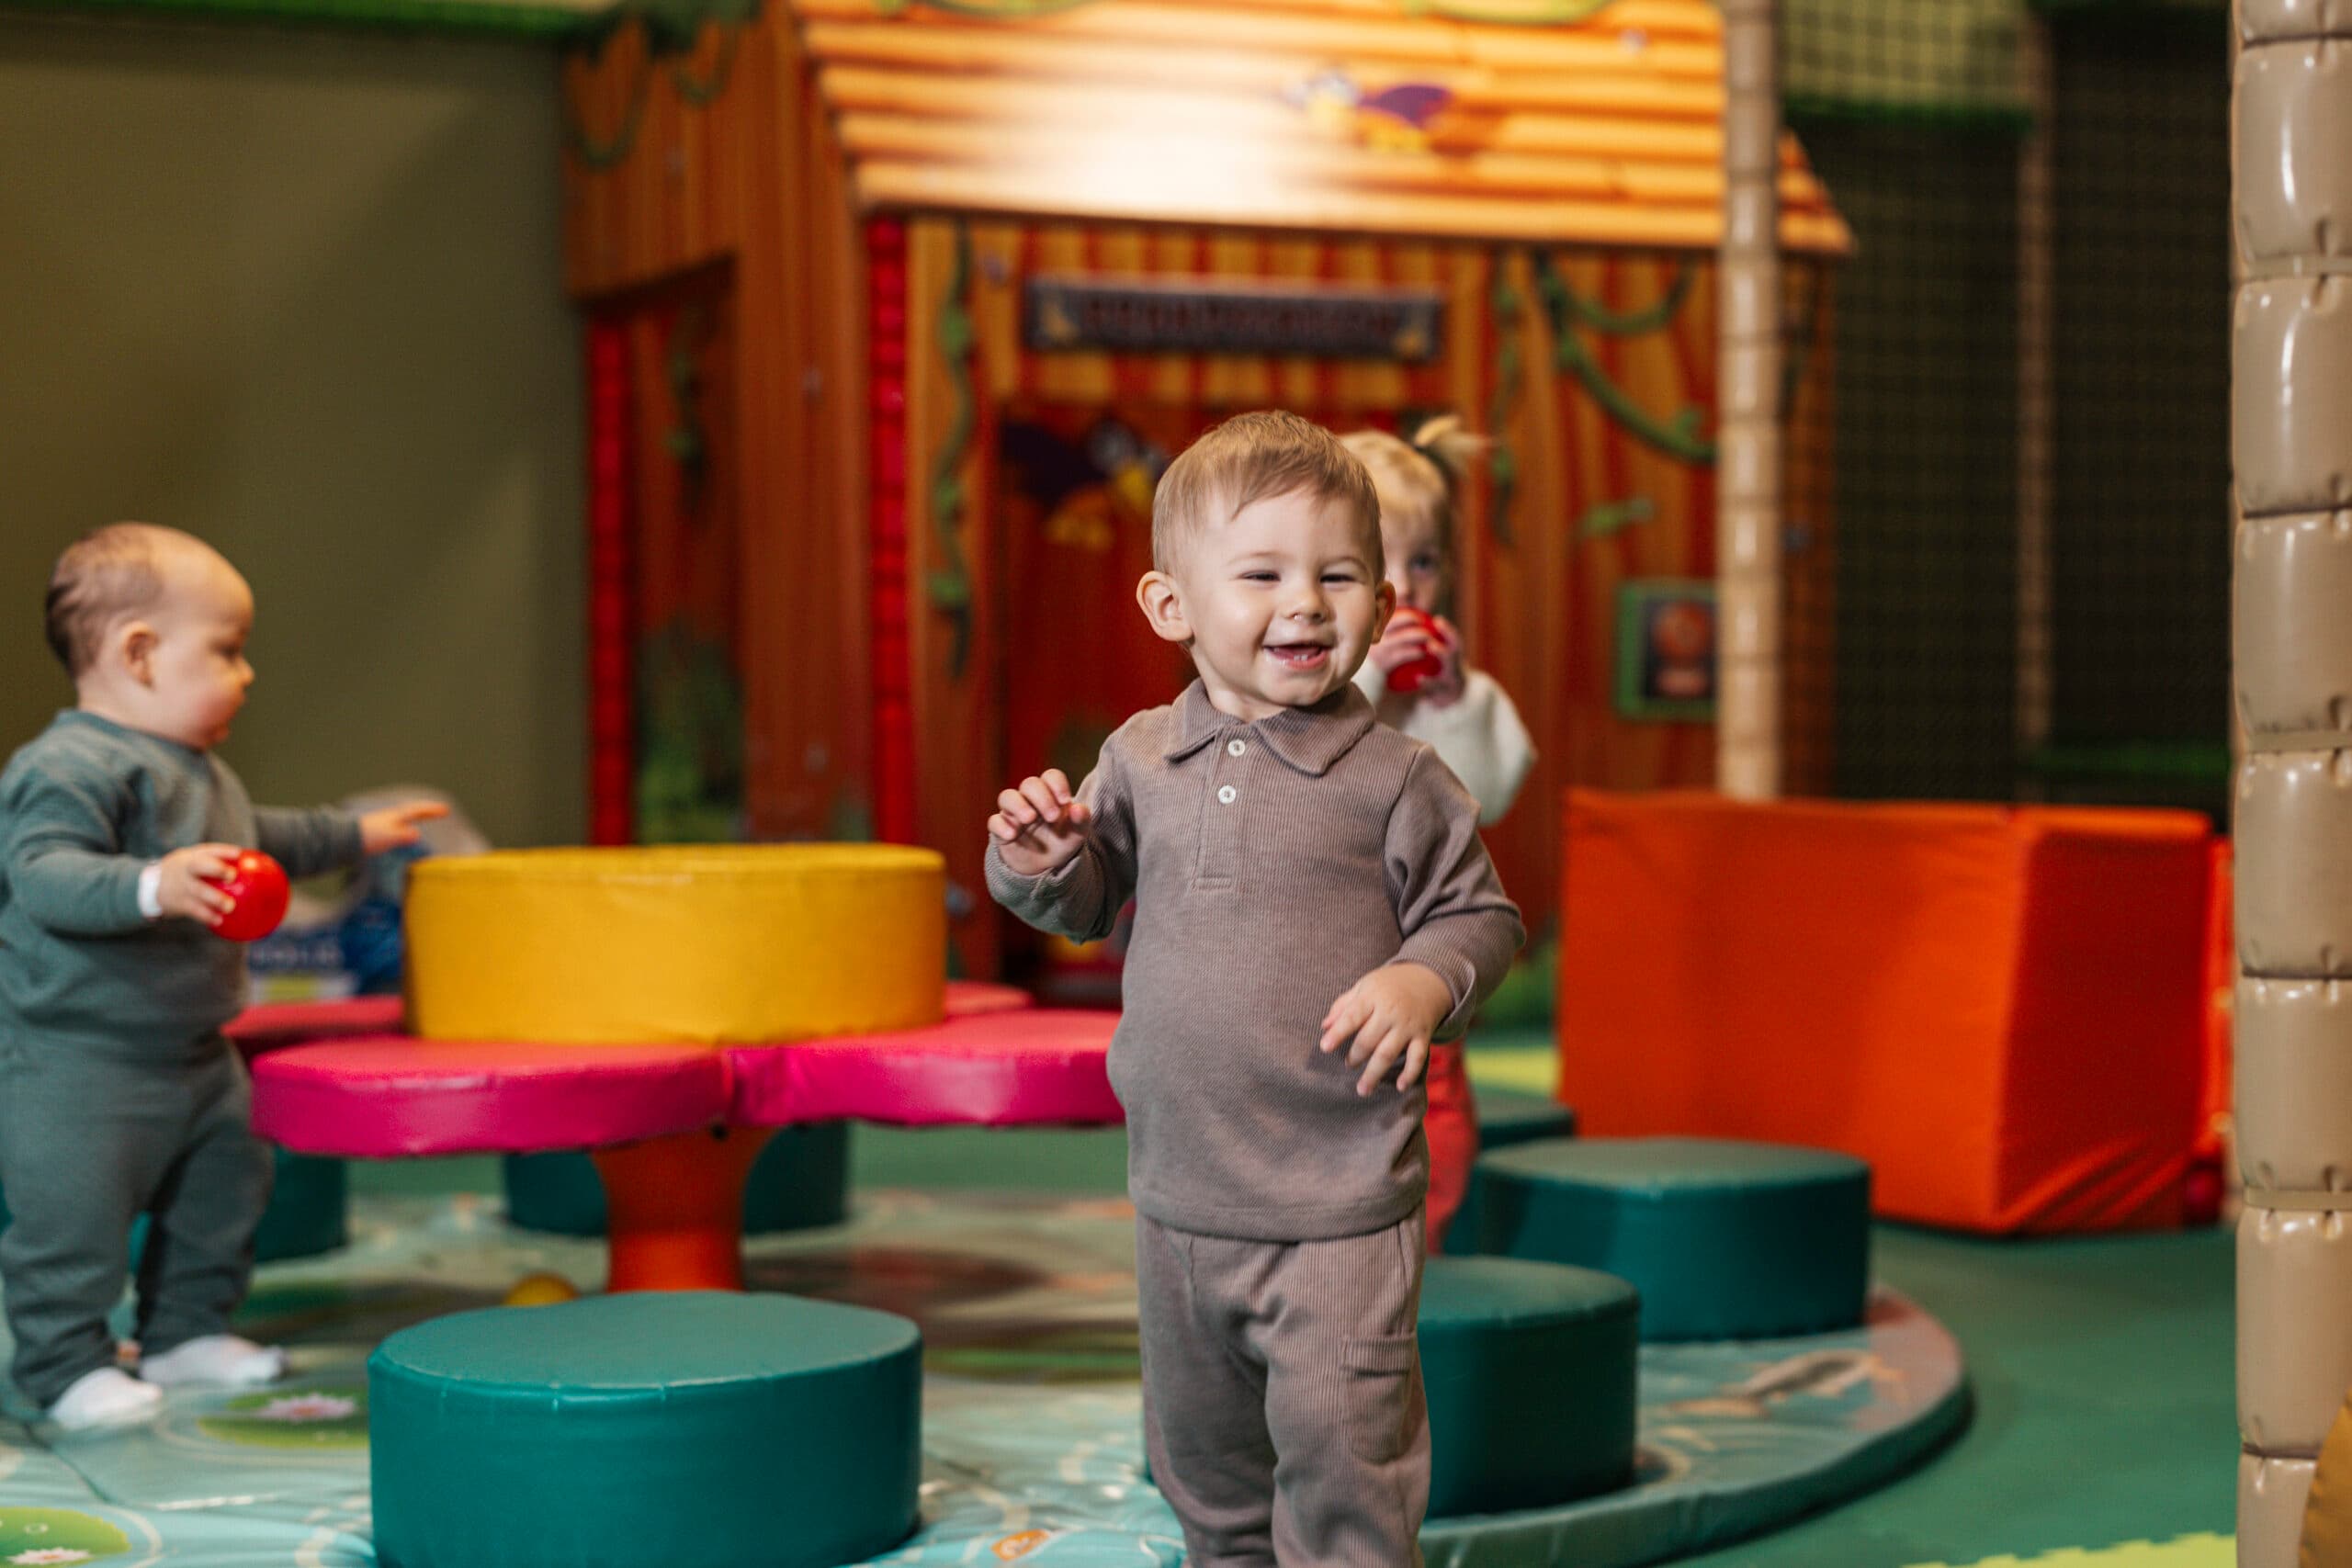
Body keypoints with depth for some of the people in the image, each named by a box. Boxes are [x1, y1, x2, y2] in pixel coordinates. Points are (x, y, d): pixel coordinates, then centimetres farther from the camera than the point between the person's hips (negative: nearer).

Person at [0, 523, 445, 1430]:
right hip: (74, 1056, -10)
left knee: (223, 1187, 17)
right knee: (74, 1215, -5)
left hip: (192, 1050, 10)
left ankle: (185, 1331, 32)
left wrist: (354, 835, 36)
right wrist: (152, 887, -46)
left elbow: (255, 839, 31)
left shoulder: (200, 772, 13)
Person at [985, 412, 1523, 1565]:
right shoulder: (1139, 759, 3)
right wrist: (1042, 859, -6)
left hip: (1338, 1209, -5)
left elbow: (1478, 914, -1)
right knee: (1202, 1450, 20)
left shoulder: (1392, 777, -9)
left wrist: (1426, 981, -21)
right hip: (1181, 1197, 5)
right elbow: (1090, 904, 16)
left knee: (1340, 1450, -4)